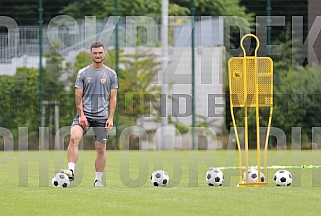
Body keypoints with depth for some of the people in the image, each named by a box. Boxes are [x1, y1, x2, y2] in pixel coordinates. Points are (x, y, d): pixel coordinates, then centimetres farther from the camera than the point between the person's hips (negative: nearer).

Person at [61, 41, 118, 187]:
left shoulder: (111, 74, 6)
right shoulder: (83, 73, 5)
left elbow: (113, 97, 6)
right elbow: (78, 96, 3)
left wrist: (111, 118, -2)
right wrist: (81, 115, -9)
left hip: (102, 116, 1)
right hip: (84, 114, -1)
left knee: (101, 148, 4)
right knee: (74, 138, -24)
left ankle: (98, 179, 15)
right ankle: (71, 171, -29)